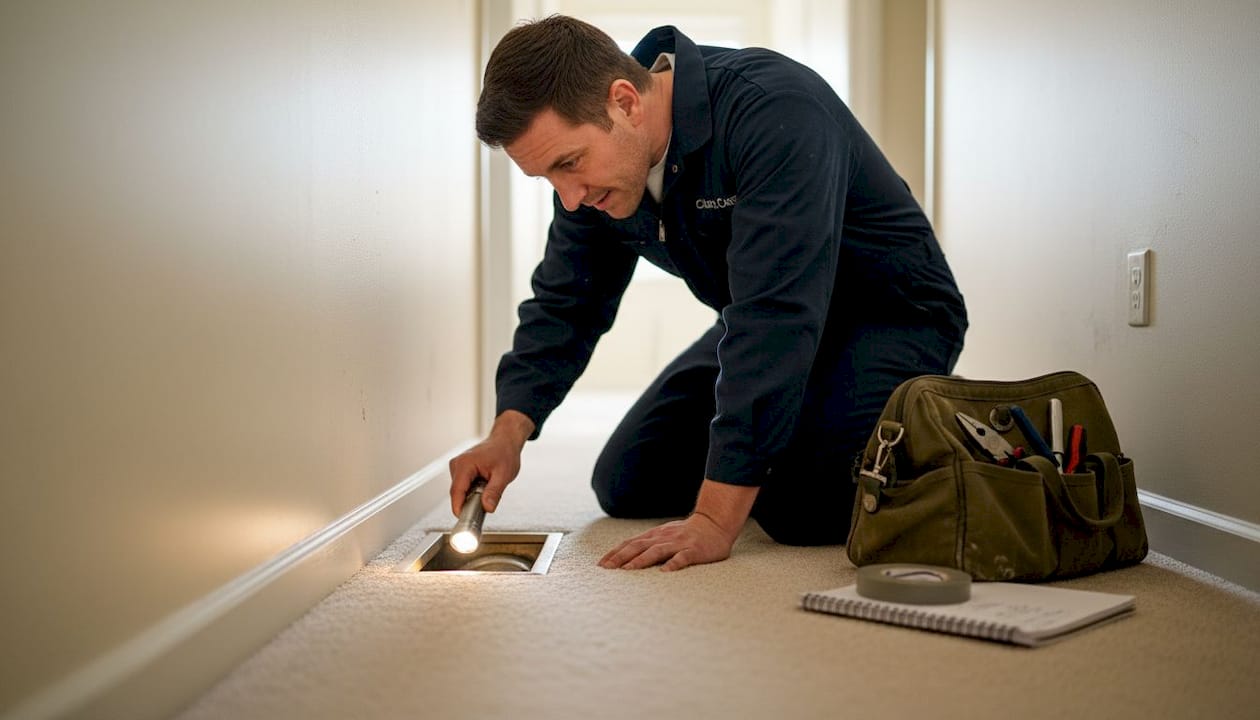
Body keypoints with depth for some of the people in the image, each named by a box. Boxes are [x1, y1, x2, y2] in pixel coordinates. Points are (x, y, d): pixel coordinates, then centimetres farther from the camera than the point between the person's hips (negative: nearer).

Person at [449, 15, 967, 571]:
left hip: (891, 313, -6)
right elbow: (565, 305, -1)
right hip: (770, 324, 7)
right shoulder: (592, 162, -10)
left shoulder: (776, 112, -34)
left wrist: (716, 520, -41)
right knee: (624, 486, 1)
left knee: (803, 508, -29)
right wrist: (508, 432, -18)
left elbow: (775, 317, -40)